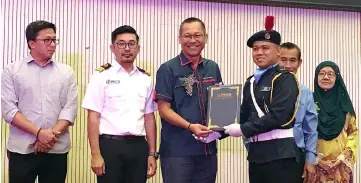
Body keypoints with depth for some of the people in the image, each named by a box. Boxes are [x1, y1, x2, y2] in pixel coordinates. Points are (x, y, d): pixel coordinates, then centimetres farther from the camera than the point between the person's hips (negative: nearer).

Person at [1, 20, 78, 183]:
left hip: (57, 149, 2)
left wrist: (52, 134, -13)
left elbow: (70, 109, 1)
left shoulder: (66, 72, 8)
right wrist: (39, 132, -14)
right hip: (22, 149, -1)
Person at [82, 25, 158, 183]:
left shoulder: (145, 79, 10)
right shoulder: (102, 76, -3)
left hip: (139, 147, 4)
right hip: (110, 145, -4)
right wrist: (96, 154, -12)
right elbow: (93, 117, -6)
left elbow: (149, 118, 11)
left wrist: (152, 154, 7)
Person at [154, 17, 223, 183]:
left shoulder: (213, 68, 10)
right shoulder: (168, 69, -4)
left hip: (207, 149, 5)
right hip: (177, 150, -5)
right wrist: (190, 127, -22)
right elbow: (163, 109, -9)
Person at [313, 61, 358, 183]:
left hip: (341, 164, 2)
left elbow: (353, 132, 7)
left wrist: (344, 156, -6)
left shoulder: (344, 103, 7)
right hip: (315, 164, -2)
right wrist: (315, 158, -10)